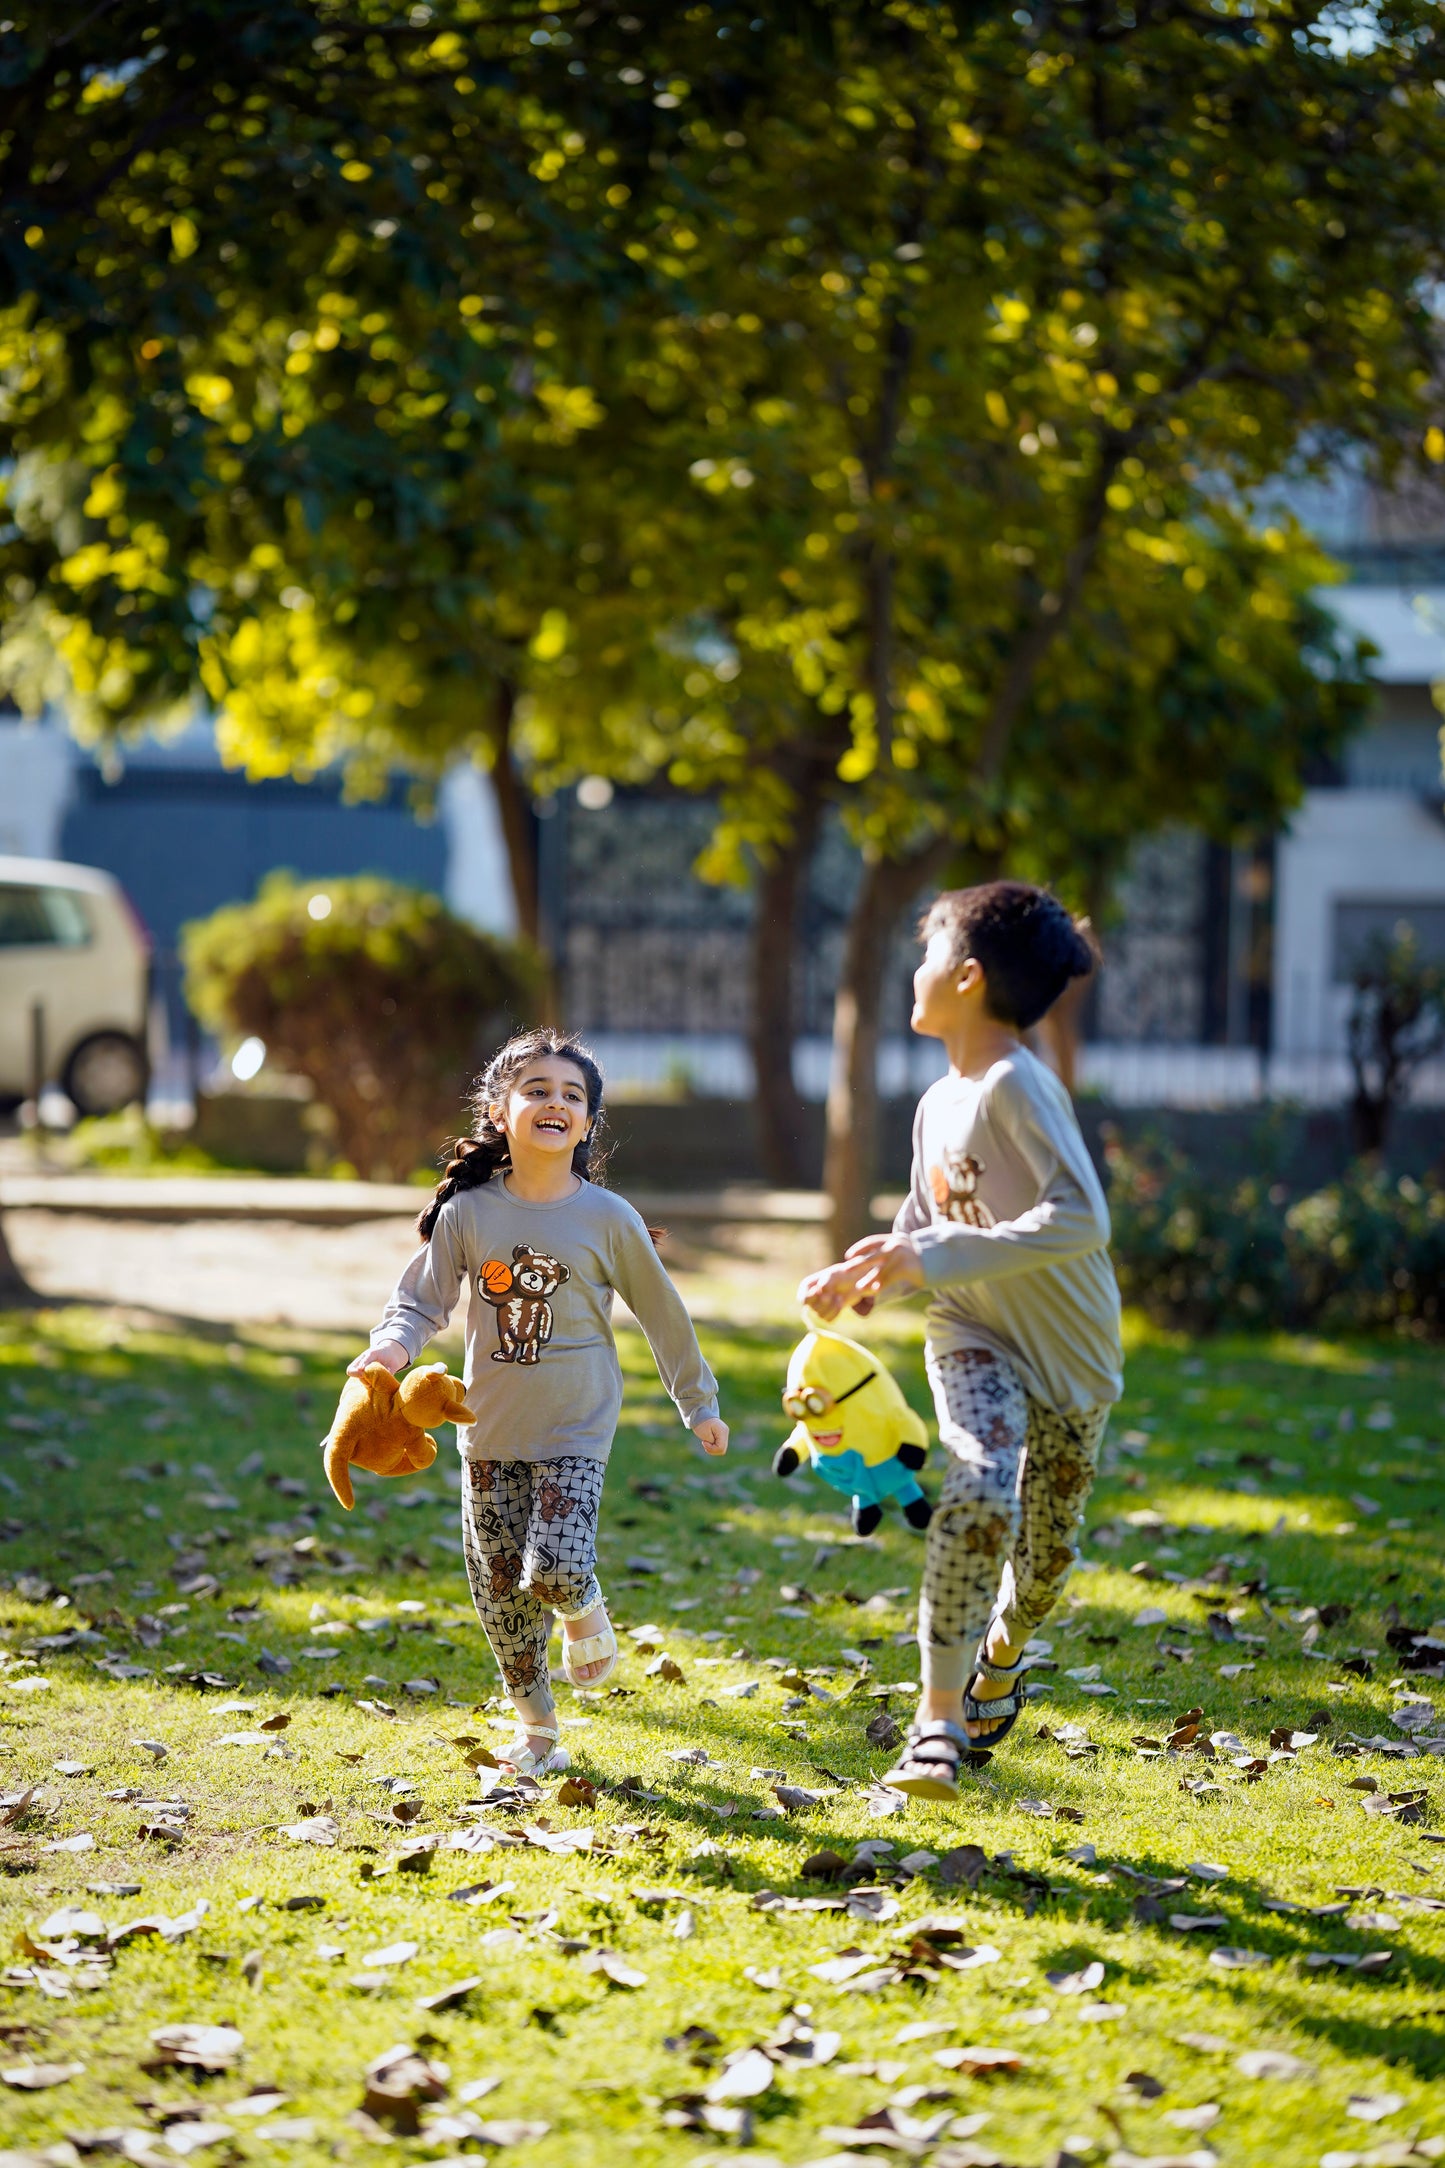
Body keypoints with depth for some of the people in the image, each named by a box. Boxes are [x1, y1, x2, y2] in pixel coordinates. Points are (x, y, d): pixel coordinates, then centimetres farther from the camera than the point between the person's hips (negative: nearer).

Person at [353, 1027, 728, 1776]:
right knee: (499, 1589, 5)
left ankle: (585, 1613, 17)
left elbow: (662, 1314, 4)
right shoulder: (468, 1213, -4)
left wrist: (699, 1405, 12)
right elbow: (420, 1300, -1)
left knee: (554, 1570, -20)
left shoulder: (608, 1219, -6)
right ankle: (536, 1729, 22)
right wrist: (392, 1345, -24)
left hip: (574, 1432, -2)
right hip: (490, 1432, 2)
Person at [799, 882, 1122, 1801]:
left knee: (1046, 1554, 8)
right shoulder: (940, 1104, 4)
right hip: (975, 1336, 4)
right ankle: (939, 1720, -22)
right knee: (981, 1498, -24)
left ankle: (1002, 1649, 44)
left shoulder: (1020, 1085, -21)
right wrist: (861, 1277, -1)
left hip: (1070, 1347, -4)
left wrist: (937, 1257, -32)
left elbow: (1082, 1219, -33)